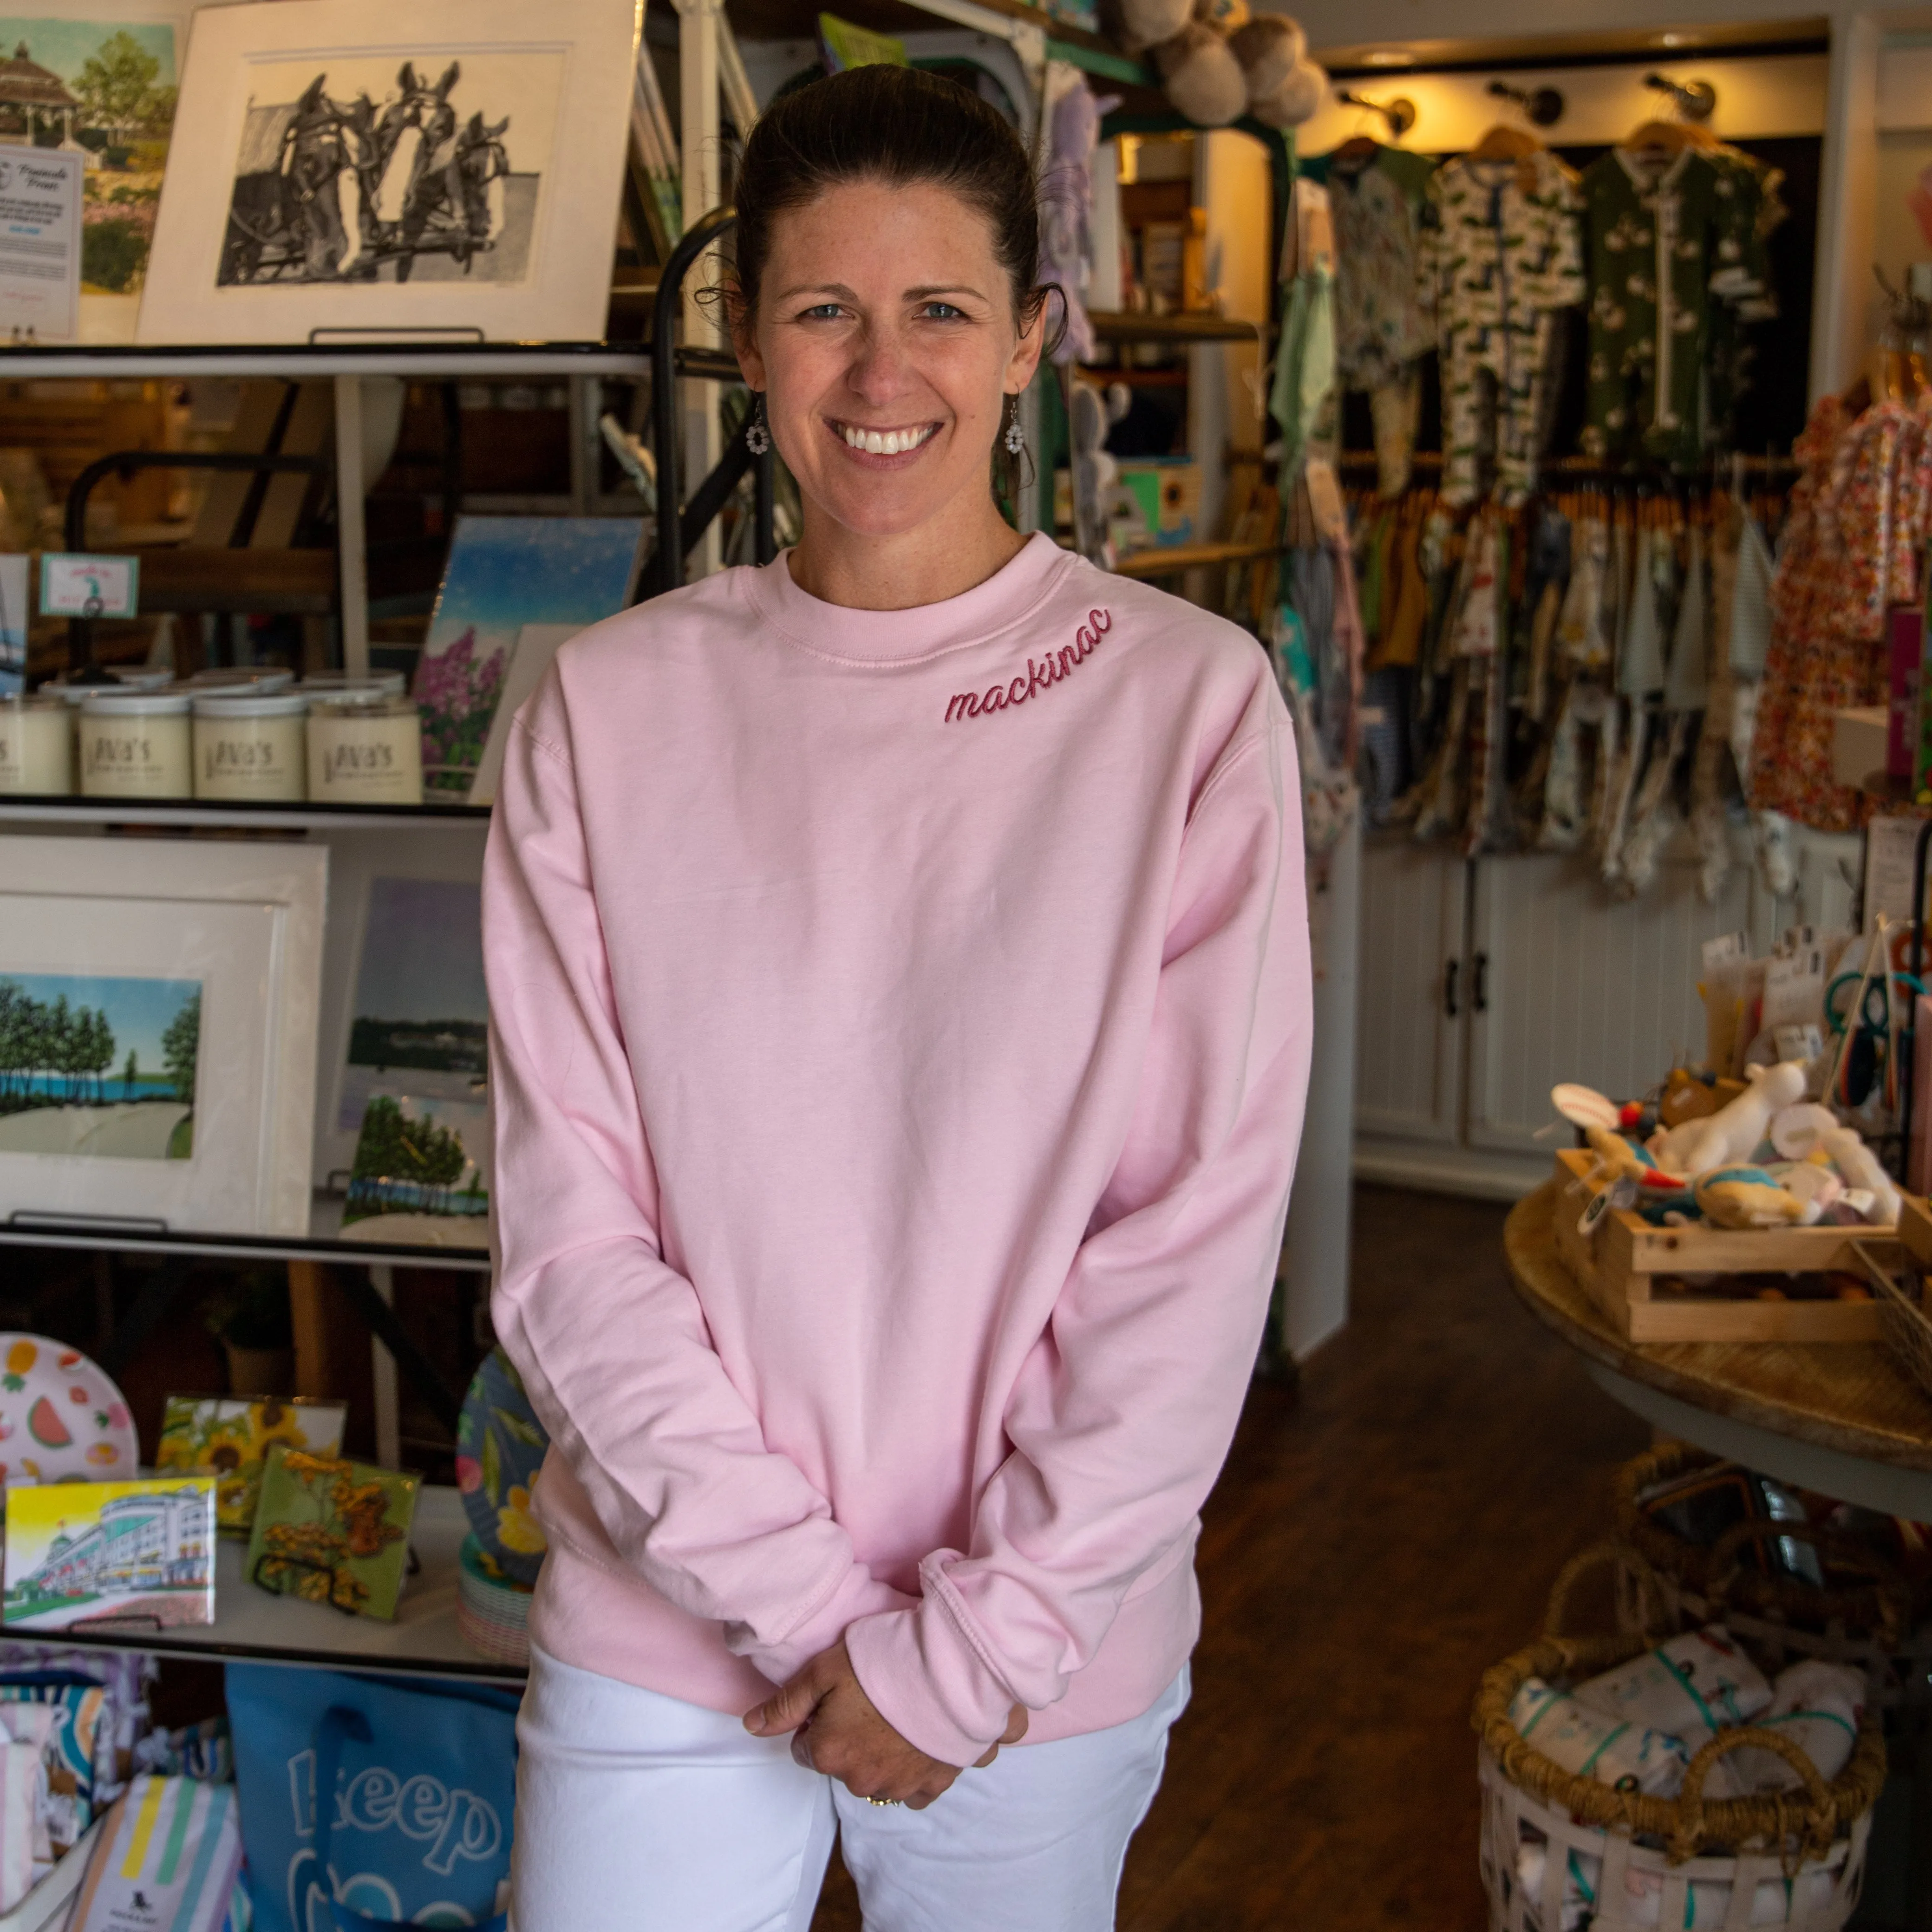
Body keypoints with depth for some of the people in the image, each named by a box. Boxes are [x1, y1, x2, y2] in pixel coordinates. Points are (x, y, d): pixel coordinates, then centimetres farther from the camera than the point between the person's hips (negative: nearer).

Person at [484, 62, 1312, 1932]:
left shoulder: (1189, 703, -8)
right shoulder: (608, 708, -3)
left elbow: (1201, 1232, -9)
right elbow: (569, 1229, -5)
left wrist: (972, 1645, -10)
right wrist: (809, 1602, -11)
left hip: (1048, 1643, -1)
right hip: (662, 1636, 1)